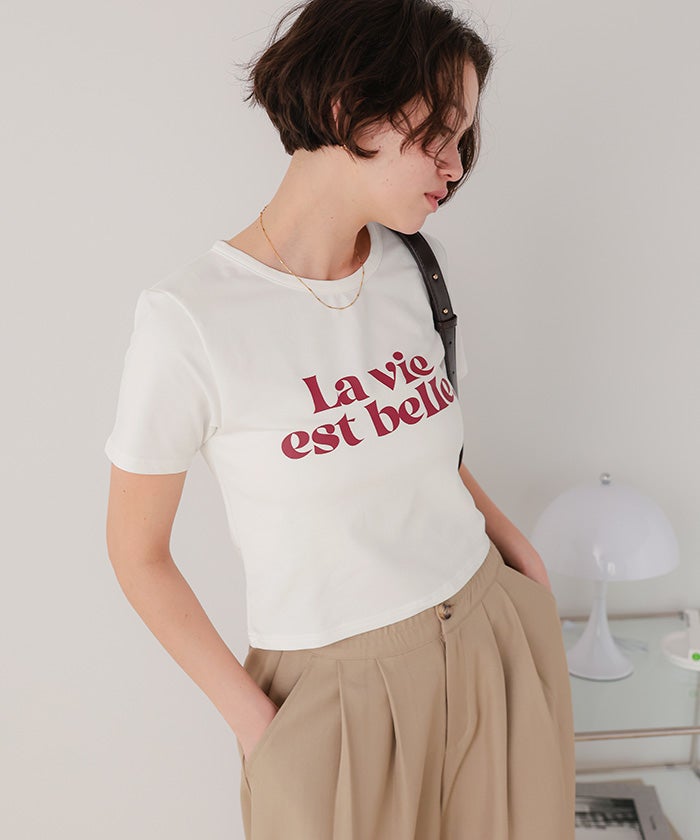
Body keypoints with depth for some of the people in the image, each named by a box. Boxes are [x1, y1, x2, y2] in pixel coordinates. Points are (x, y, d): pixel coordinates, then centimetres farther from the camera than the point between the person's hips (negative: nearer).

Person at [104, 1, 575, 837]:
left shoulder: (421, 264, -1)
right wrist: (253, 720, -9)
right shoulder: (189, 318, -18)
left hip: (494, 636, 6)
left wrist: (507, 535, 3)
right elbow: (137, 553, -8)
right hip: (335, 685, -5)